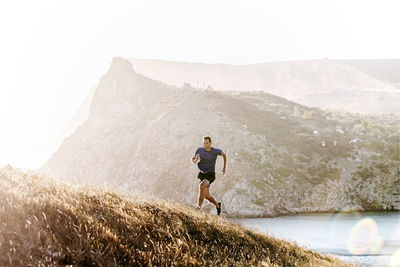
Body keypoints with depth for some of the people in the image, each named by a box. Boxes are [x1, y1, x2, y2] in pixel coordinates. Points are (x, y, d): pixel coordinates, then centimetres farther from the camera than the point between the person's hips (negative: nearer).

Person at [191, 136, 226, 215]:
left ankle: (199, 207, -30)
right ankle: (217, 205, 42)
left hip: (210, 175, -4)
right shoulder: (199, 150, -8)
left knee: (201, 186, -33)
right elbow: (193, 161, 5)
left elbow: (224, 154, 9)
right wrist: (195, 160, -22)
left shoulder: (215, 151, -13)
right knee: (207, 195, 11)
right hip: (202, 174, 4)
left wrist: (224, 167, 16)